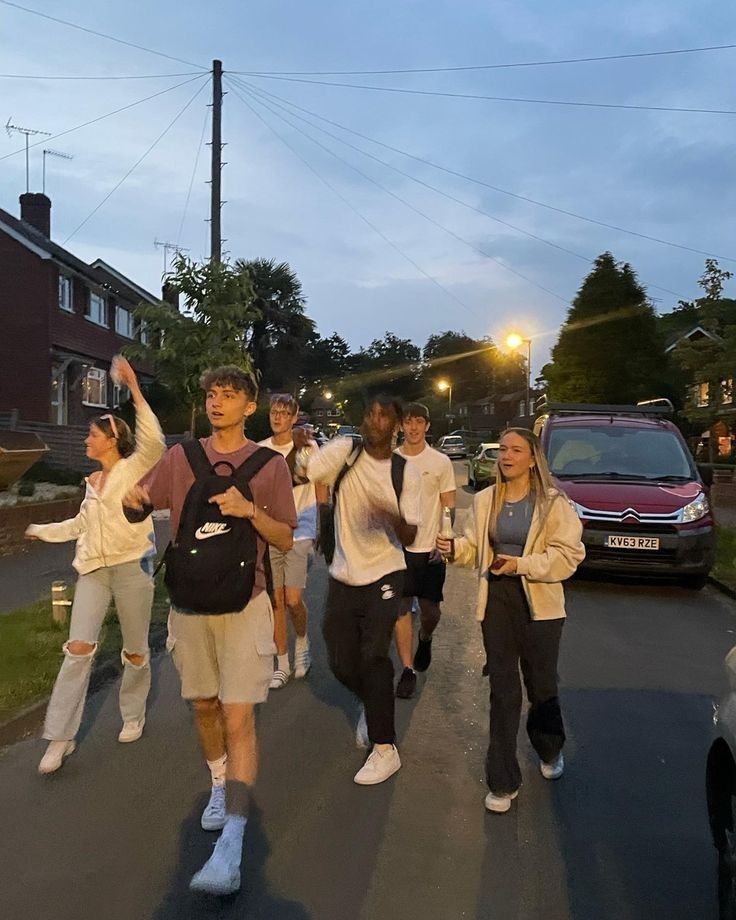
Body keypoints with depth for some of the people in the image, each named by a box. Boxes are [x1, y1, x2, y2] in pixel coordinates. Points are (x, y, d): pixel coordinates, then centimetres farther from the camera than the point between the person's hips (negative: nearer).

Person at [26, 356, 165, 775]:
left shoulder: (135, 467, -6)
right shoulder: (93, 481, 16)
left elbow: (154, 442, -28)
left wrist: (135, 390, -32)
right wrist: (43, 530, 37)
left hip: (132, 566, -5)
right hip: (94, 569, 5)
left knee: (136, 649, 8)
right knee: (79, 648, -5)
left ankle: (134, 715, 31)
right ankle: (61, 737, 2)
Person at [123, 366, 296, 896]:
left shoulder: (270, 465, -3)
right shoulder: (181, 457, 4)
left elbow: (286, 541, -1)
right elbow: (140, 508, 9)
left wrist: (251, 511, -20)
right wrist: (131, 499, -15)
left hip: (245, 605, -3)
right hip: (190, 603, 3)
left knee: (239, 718, -8)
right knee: (204, 706, 17)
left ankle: (230, 848, -4)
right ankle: (220, 786, 42)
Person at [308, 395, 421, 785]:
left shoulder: (404, 473, -4)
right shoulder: (344, 452, -4)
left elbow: (410, 537, -7)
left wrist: (392, 517, -26)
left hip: (384, 575, -2)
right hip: (343, 576, 2)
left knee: (373, 656, -12)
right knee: (341, 662, 9)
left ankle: (385, 748, 3)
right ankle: (374, 706, 41)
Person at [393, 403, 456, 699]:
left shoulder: (440, 462, 0)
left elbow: (449, 506, 2)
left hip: (429, 549, -1)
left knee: (430, 611, 5)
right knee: (401, 609, 0)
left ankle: (424, 640, 39)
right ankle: (407, 670, 11)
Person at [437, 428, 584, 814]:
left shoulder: (553, 503, -7)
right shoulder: (485, 500, 4)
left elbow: (568, 554, -12)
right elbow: (476, 548, 6)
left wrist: (521, 564, -21)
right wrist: (455, 547, -15)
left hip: (540, 604, -2)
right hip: (496, 601, 2)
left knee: (542, 686, 15)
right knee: (503, 691, 6)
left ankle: (550, 751, 47)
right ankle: (503, 781, 17)